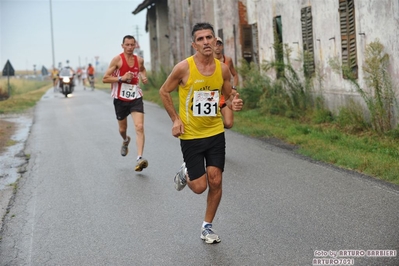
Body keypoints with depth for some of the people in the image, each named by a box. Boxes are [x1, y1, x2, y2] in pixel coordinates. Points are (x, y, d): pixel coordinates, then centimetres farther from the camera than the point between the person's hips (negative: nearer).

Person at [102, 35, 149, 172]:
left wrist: (144, 77, 6)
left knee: (139, 127, -17)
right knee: (122, 128, 16)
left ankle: (139, 158, -22)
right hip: (120, 99, -1)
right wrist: (121, 78, -21)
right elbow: (105, 79, -9)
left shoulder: (139, 60, 3)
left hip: (136, 98, 1)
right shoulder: (117, 59, -8)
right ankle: (125, 141, 53)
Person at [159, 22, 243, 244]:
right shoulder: (184, 68, -14)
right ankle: (185, 173, 34)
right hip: (190, 135, -3)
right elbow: (164, 92, -1)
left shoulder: (223, 69, -3)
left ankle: (207, 227, 20)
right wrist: (175, 119, -9)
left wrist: (233, 103, -12)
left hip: (215, 133, 3)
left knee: (215, 182, 0)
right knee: (199, 187, -2)